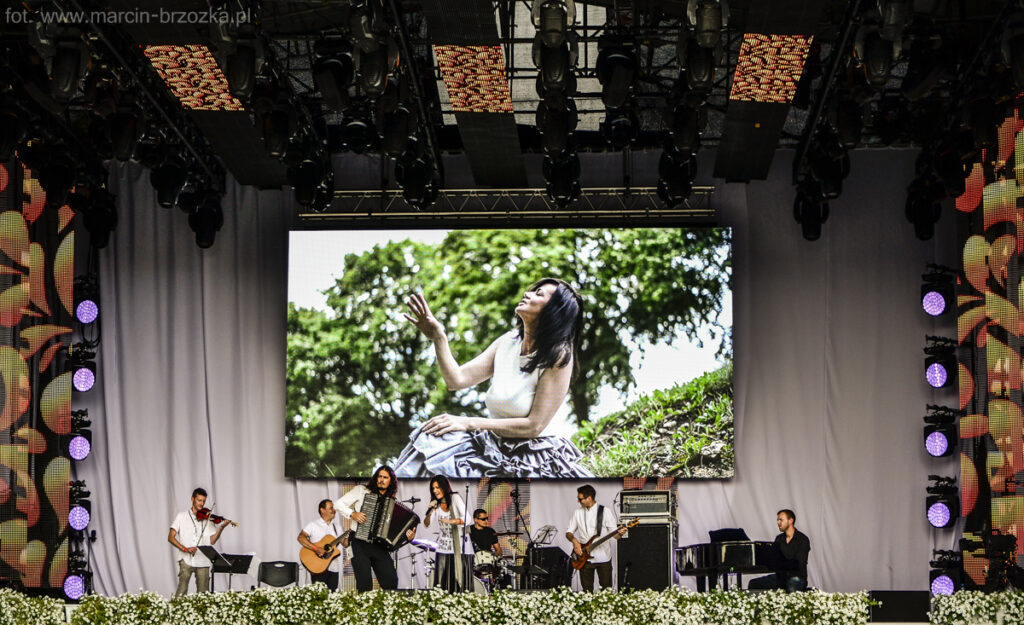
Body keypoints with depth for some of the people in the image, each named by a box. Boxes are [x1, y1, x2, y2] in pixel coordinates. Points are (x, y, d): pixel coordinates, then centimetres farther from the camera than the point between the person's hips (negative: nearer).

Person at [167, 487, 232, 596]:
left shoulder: (208, 519, 12)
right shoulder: (182, 516, 8)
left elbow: (212, 541, 5)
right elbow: (171, 537, 1)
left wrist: (221, 527, -10)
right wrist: (184, 548, -14)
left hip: (203, 561, 2)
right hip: (186, 559, -2)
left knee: (203, 593, -1)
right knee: (182, 591, -13)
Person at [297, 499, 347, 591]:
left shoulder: (336, 526, 17)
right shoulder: (314, 525, -1)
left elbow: (345, 543, 14)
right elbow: (301, 538, -14)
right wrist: (316, 548, -24)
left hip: (333, 568, 5)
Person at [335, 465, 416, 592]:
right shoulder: (362, 490, 5)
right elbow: (338, 504, 2)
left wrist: (408, 536, -7)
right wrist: (352, 514, -14)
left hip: (379, 545, 3)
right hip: (359, 543, -3)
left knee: (391, 581, -7)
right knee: (364, 583, -11)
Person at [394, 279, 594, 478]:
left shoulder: (558, 355, -11)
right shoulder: (508, 342, 7)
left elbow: (534, 426, -15)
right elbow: (457, 379, 1)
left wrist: (470, 423, -17)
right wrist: (438, 338, -13)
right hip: (495, 447, 6)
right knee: (432, 440, -19)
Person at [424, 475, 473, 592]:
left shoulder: (455, 498, -7)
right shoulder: (436, 504, 9)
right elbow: (426, 524, 4)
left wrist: (450, 521, -33)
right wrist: (430, 511, -14)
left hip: (460, 547, -4)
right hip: (444, 547, 4)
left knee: (460, 581, -7)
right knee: (443, 584, -1)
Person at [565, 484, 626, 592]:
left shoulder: (606, 512, -3)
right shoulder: (578, 513, 9)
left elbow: (614, 533, -4)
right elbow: (569, 532, 11)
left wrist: (619, 533, -27)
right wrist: (574, 540, -10)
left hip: (603, 558, -3)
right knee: (587, 590, 5)